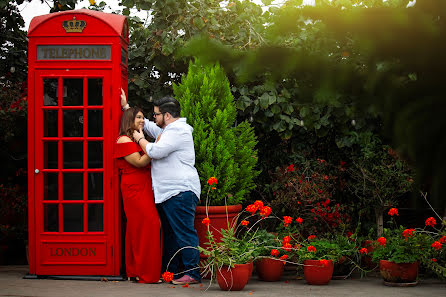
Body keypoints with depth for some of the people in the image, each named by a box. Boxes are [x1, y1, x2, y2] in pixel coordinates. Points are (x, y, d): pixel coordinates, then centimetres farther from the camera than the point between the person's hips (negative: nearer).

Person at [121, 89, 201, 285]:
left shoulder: (178, 131, -13)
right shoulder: (166, 129, 20)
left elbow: (155, 151, -20)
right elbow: (144, 124, 35)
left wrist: (139, 138, -2)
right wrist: (126, 106, 35)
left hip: (181, 192, -11)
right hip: (166, 193, 11)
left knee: (184, 233, -11)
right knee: (169, 233, 14)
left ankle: (192, 273, -10)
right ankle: (169, 271, 21)